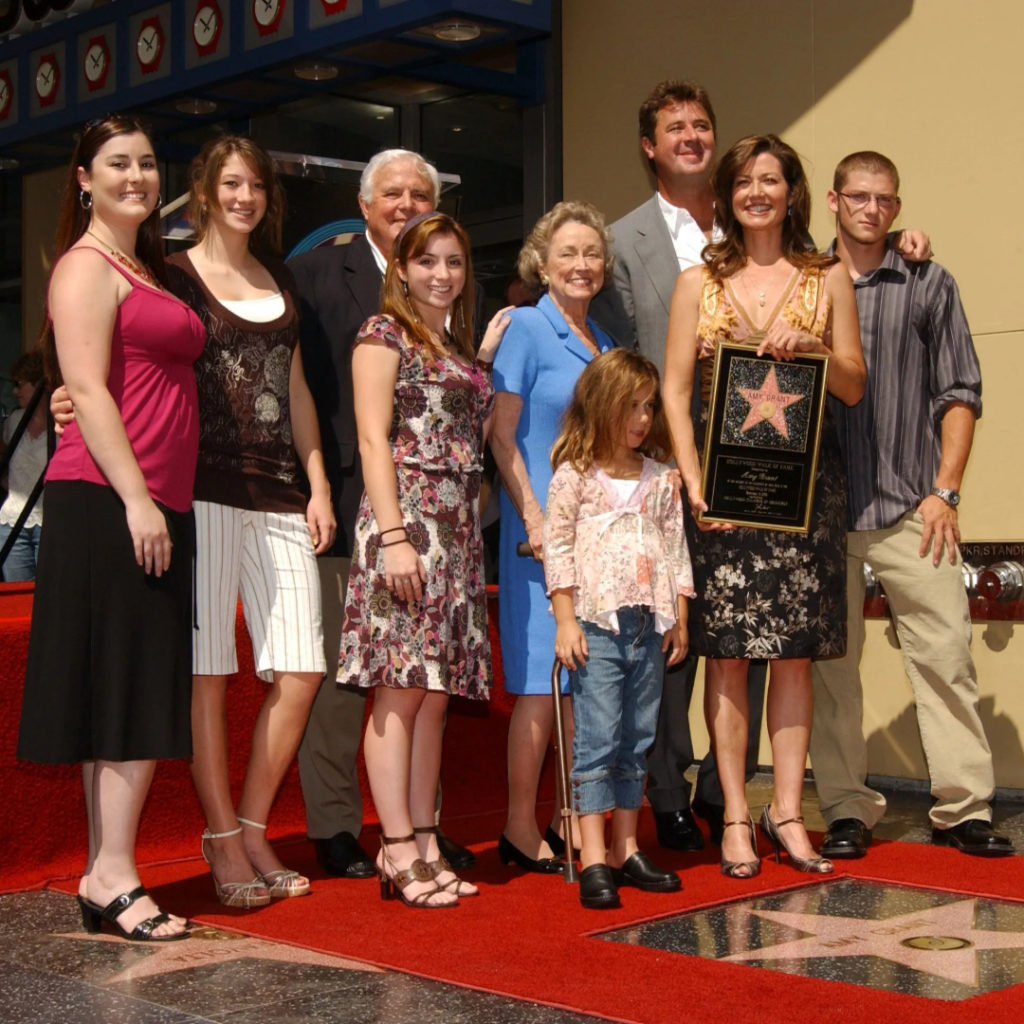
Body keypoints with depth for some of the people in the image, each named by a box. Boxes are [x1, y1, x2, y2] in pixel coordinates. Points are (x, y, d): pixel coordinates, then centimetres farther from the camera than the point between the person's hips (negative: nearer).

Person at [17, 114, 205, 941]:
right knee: (122, 690, -8)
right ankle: (114, 877, -4)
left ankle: (107, 878, 13)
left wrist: (162, 501, 14)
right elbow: (87, 391, -14)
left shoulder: (146, 270, 23)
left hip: (155, 506, 9)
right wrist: (137, 498, -20)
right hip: (106, 501, -9)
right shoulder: (87, 267, -4)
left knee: (145, 698, 8)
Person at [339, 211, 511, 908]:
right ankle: (399, 850, -5)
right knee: (402, 686, -8)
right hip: (407, 516, -7)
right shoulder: (385, 334, 0)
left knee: (437, 690, 6)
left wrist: (487, 354, 16)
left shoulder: (459, 347, 22)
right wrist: (393, 535, -17)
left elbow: (474, 437, 15)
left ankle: (423, 845, 10)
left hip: (460, 527, 8)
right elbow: (374, 438, -8)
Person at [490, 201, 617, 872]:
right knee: (543, 680, -5)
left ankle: (569, 821, 18)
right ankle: (521, 829, 4)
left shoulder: (603, 343, 16)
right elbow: (503, 435, -9)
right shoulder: (527, 327, -4)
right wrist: (533, 517, -16)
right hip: (546, 527, -7)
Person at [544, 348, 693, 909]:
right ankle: (593, 859, -5)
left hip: (649, 627, 5)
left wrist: (679, 618, 12)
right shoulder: (574, 475, -2)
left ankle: (626, 849, 17)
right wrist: (565, 620, -9)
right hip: (596, 624, -5)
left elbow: (676, 548, 16)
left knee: (637, 741, 9)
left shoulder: (661, 479, 13)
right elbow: (557, 549, -4)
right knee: (597, 741, -7)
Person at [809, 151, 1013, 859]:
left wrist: (945, 490, -3)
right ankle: (847, 811, 11)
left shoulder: (929, 285, 9)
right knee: (830, 661, 3)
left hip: (909, 508, -1)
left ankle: (964, 808, 2)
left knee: (946, 652, -4)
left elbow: (959, 394, 7)